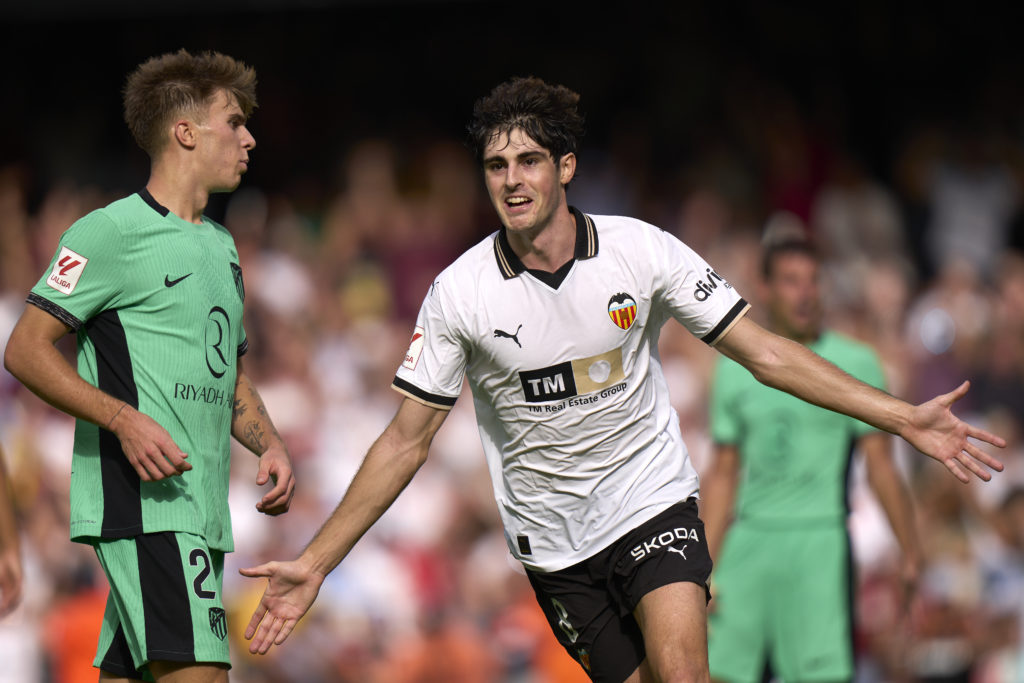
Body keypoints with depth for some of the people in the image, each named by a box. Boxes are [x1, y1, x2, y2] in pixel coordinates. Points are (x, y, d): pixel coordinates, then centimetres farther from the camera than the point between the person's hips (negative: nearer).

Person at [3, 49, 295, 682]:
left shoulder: (221, 245, 22)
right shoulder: (112, 232, -5)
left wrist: (270, 445, 10)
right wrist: (124, 419, -20)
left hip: (204, 513, 8)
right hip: (141, 503, -8)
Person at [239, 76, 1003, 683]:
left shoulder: (642, 250, -9)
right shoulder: (459, 292, -9)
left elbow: (765, 352, -4)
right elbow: (407, 440, -2)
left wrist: (903, 417, -9)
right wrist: (315, 564, -6)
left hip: (653, 501, -1)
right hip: (553, 539, 1)